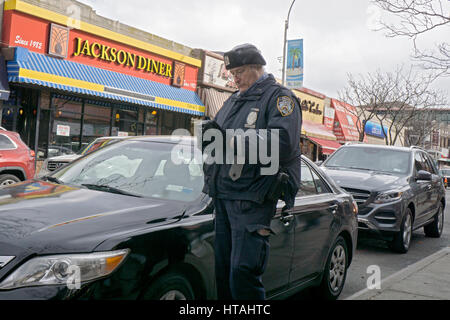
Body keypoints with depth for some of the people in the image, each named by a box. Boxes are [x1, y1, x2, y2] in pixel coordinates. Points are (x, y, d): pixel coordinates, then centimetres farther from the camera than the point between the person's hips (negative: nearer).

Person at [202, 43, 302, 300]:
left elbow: (283, 141, -16)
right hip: (223, 196, 8)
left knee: (243, 272, -12)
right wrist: (212, 131, 2)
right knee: (223, 270, 11)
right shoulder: (233, 101, 24)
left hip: (252, 198, -8)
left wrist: (232, 142, -18)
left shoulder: (279, 97, 0)